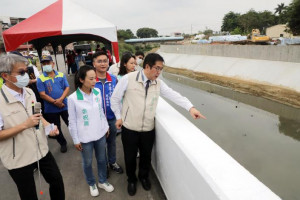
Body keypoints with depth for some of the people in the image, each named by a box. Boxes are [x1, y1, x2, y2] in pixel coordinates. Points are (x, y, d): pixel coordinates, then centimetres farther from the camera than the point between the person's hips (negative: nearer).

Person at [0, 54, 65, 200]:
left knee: (57, 180, 20)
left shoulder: (29, 92, 0)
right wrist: (25, 125, -27)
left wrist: (48, 126, -5)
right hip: (19, 159, -6)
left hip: (41, 150, 6)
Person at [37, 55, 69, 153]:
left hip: (64, 106, 1)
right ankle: (63, 143, 35)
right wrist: (55, 103, -17)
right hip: (50, 109, 0)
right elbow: (42, 94, -11)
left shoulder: (61, 75, 1)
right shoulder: (40, 79, -6)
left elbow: (67, 88, -3)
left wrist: (61, 99, -18)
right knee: (56, 128, 15)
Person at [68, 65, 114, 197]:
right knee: (87, 163, 17)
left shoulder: (97, 92, -6)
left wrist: (106, 126, 13)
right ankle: (92, 184, 42)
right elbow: (72, 122, -10)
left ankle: (102, 181, 43)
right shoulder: (73, 98, -18)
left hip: (100, 133, 4)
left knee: (102, 159, 19)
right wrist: (76, 140, -5)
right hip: (85, 137, -3)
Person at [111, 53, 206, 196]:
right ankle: (131, 180, 45)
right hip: (129, 129, -3)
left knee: (146, 156, 20)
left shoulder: (158, 83, -2)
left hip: (148, 129, 3)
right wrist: (119, 117, 1)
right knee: (130, 157, 15)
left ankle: (144, 177, 51)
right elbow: (115, 99, -2)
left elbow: (173, 95, -9)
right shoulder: (128, 79, -13)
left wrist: (190, 107, -20)